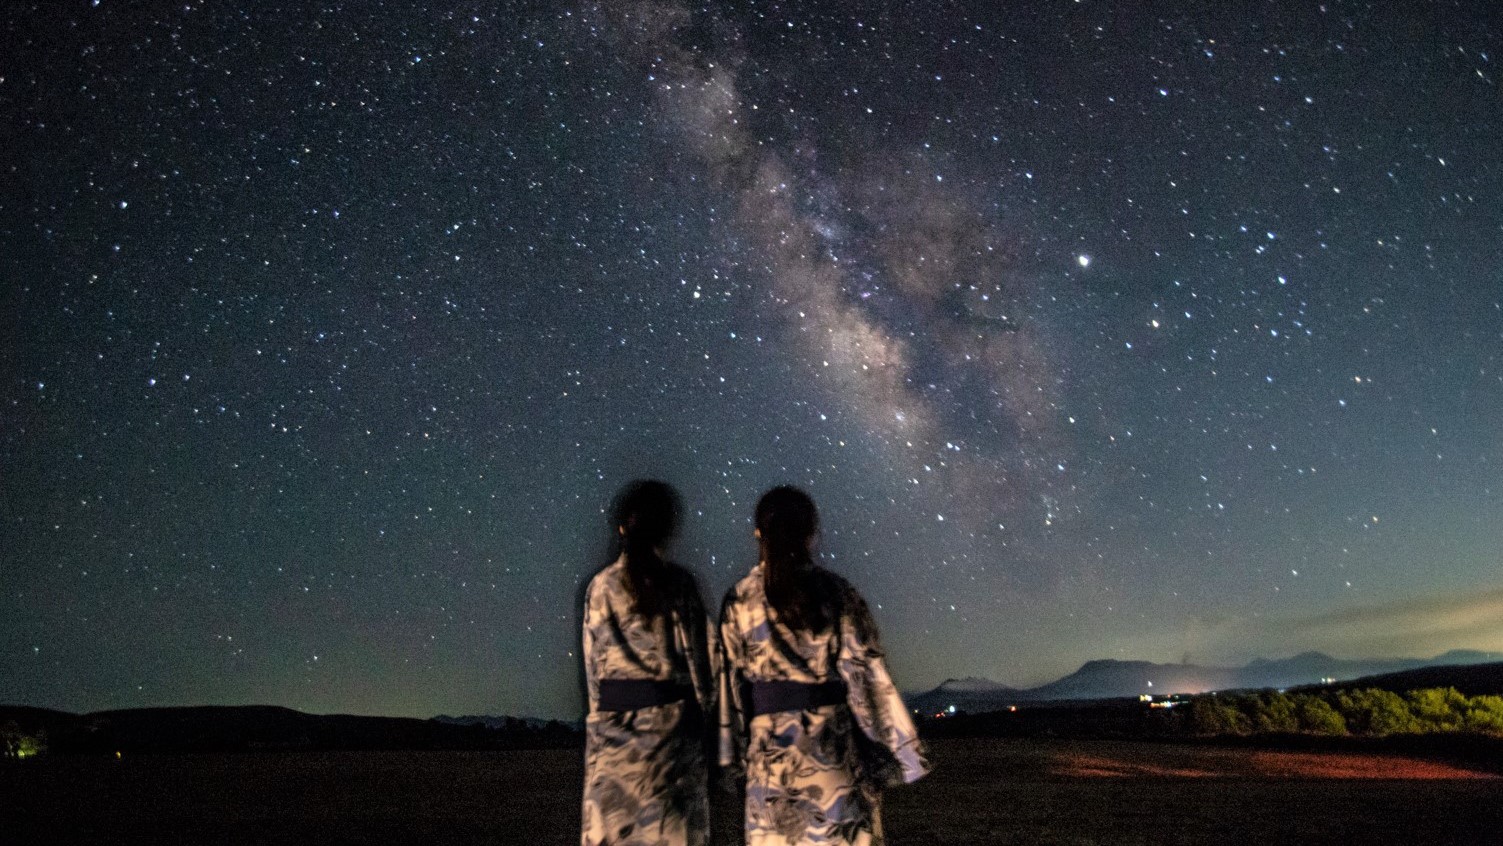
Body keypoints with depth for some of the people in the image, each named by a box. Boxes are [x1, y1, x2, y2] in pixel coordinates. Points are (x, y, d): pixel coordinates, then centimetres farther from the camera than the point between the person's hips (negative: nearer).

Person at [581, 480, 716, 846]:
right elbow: (698, 653, -4)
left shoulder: (600, 585, 0)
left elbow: (592, 658, 5)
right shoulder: (678, 583, -9)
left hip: (612, 721, 3)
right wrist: (704, 706, 10)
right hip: (670, 719, -2)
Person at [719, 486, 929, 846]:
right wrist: (899, 746, -1)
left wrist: (736, 752, 10)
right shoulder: (835, 592, -7)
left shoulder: (739, 599, -1)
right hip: (833, 742, -2)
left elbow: (731, 678, 1)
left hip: (769, 746, 2)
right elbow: (865, 669, -8)